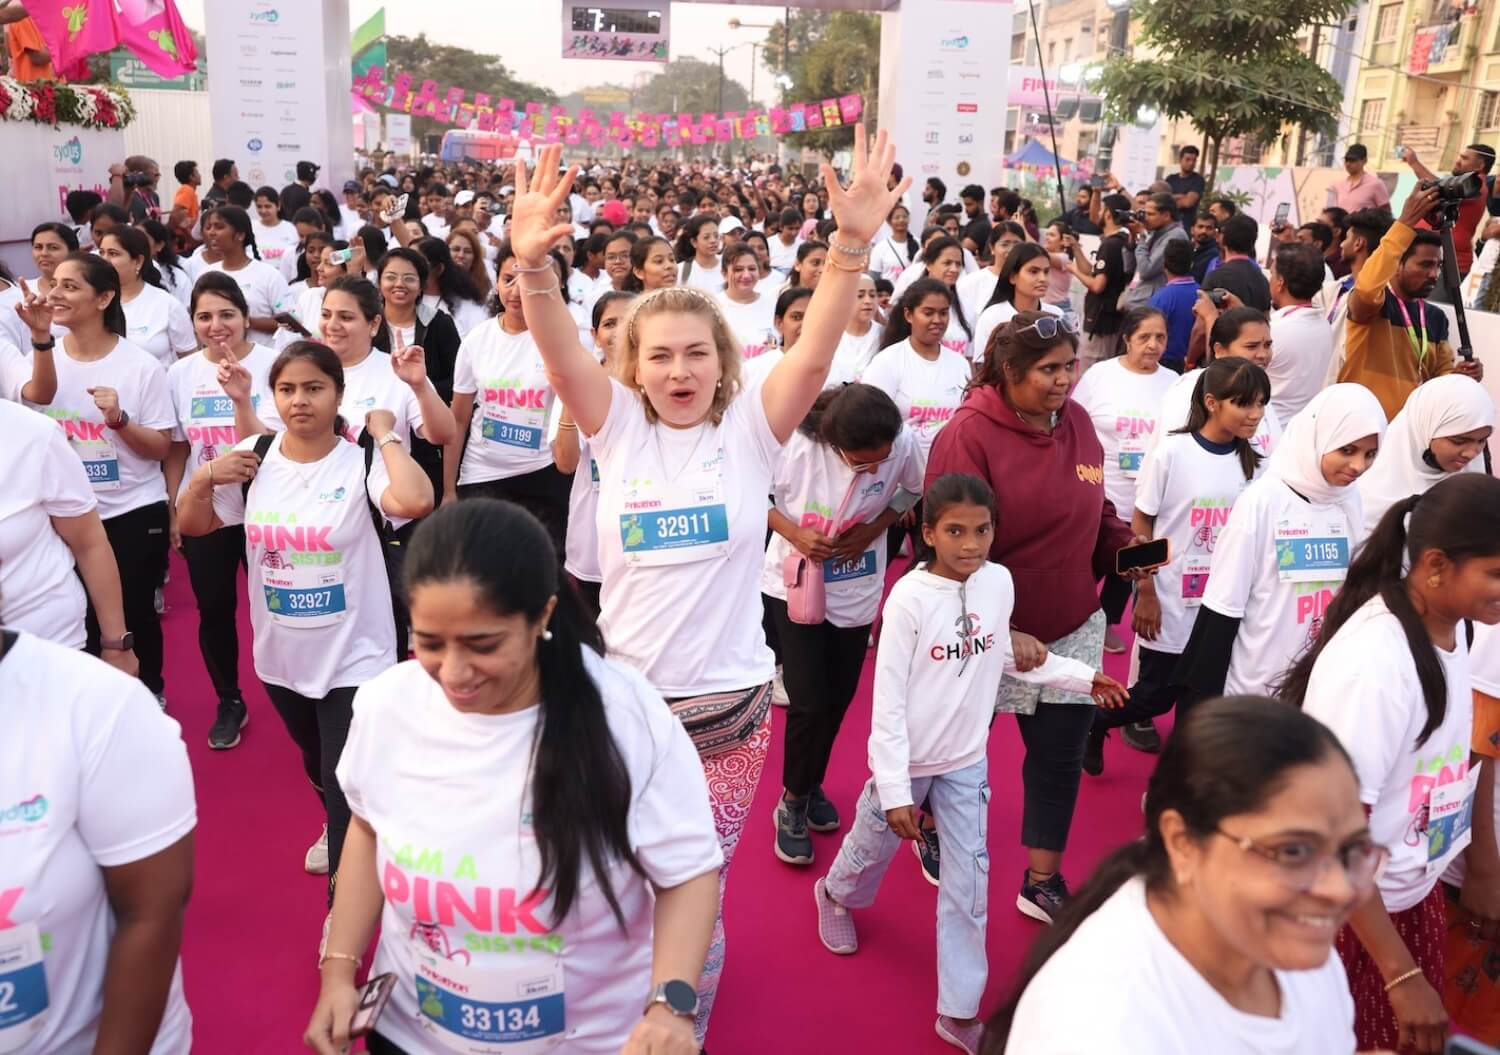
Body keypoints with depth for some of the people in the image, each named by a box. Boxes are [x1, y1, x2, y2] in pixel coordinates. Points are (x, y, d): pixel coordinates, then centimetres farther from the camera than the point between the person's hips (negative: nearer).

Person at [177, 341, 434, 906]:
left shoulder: (362, 463, -17)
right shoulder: (254, 457, -3)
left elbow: (415, 502, -38)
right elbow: (191, 525, 7)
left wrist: (386, 433, -25)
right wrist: (203, 477, -12)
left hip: (353, 657, -6)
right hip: (281, 655, 6)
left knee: (348, 785, 0)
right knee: (316, 764, 29)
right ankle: (337, 828, 61)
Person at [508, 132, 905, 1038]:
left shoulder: (750, 432, -5)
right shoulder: (620, 428, -3)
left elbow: (815, 354, -19)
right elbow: (562, 354, -19)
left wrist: (854, 246, -34)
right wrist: (533, 266, -37)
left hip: (727, 704, -1)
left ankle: (686, 1024, 41)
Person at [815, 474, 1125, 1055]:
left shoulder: (1000, 582, -9)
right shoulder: (909, 598, -24)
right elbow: (888, 700, -20)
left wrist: (1082, 676, 10)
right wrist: (894, 789, -20)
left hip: (967, 760, 4)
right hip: (908, 760, -3)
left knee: (969, 881, 6)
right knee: (873, 846, 20)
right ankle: (836, 896, 55)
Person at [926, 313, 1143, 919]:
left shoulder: (1077, 421, 0)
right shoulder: (969, 435, -19)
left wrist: (1124, 547, -7)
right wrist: (1001, 634, -22)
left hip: (1072, 626, 5)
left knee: (1061, 753, 11)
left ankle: (1043, 882, 29)